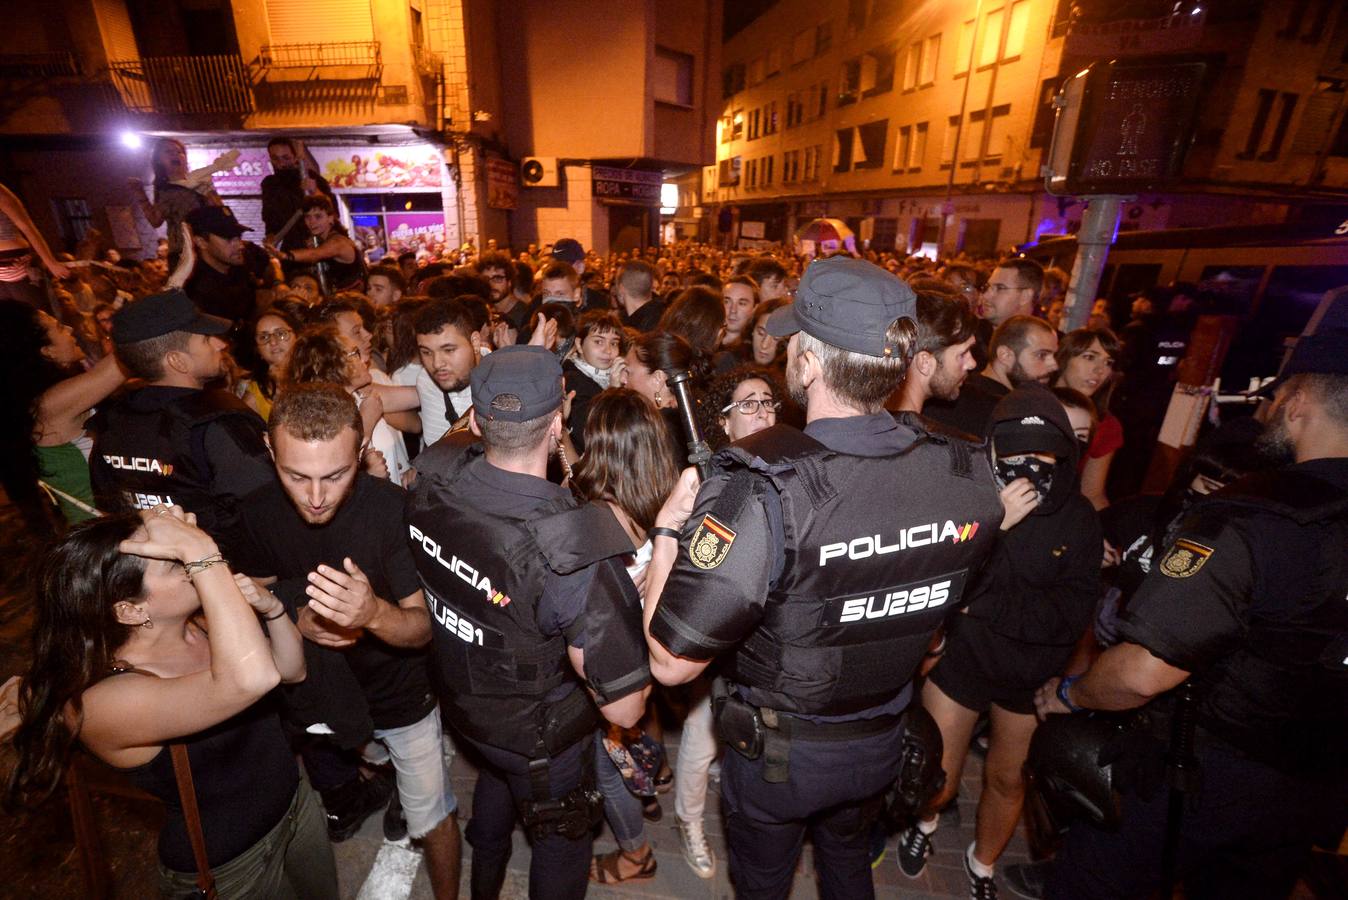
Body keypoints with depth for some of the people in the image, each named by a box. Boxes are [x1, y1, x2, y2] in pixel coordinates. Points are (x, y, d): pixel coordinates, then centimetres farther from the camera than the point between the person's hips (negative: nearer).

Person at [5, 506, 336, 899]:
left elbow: (293, 671, -2)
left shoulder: (198, 619, -14)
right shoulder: (107, 701, -33)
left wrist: (270, 609, -23)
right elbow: (252, 677, -52)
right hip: (226, 867, -5)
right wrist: (203, 552, -45)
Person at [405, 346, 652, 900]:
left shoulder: (432, 480, -24)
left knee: (497, 776, 39)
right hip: (538, 736, -6)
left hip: (458, 699, 7)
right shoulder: (576, 560, -42)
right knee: (561, 839, 26)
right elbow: (624, 710, -31)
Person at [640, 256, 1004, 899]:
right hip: (884, 742, 5)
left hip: (779, 753, -4)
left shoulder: (760, 496, -39)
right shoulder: (969, 474, -20)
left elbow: (671, 663, -30)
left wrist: (668, 529, -19)